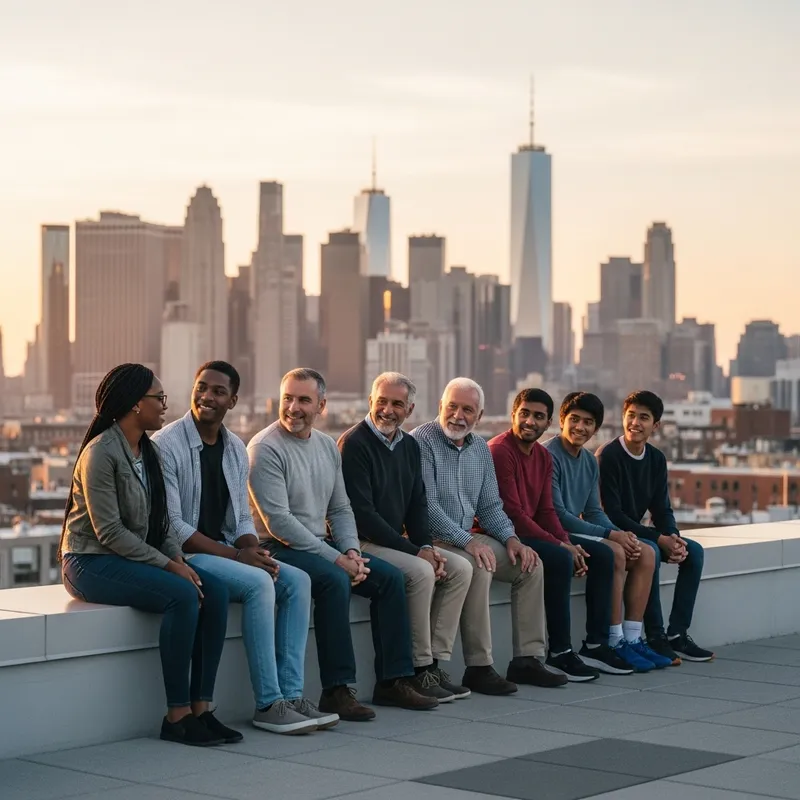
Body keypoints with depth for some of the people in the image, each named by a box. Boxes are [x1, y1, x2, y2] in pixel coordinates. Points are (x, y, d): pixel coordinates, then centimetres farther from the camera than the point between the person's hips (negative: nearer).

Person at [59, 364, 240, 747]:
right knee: (183, 595, -29)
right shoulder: (101, 452, -15)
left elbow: (160, 521, 12)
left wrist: (179, 559, -7)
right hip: (91, 562, -8)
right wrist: (169, 565, -21)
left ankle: (201, 707, -14)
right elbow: (109, 531, -21)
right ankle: (177, 715, -22)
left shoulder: (148, 451, 12)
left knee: (215, 590, -15)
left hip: (135, 558, 8)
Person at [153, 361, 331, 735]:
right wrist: (236, 555, -20)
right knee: (259, 584, -28)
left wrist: (254, 551, -10)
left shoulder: (236, 449, 11)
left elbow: (242, 519, 14)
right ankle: (268, 704, -24)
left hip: (226, 551, 8)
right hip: (183, 555, -7)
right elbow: (172, 525, -17)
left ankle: (291, 694, -15)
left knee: (297, 581, -12)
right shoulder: (166, 445, -12)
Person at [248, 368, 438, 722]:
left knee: (391, 577, -4)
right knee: (334, 580, -33)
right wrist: (336, 558, -20)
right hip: (278, 548, -8)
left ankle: (393, 680, 1)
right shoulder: (266, 448, -13)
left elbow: (341, 509, 16)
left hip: (321, 544, 8)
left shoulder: (328, 446, 12)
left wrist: (351, 551, -5)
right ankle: (336, 691, -28)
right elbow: (278, 522, -19)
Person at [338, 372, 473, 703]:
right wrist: (414, 551, -19)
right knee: (420, 573, -29)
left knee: (460, 568, -7)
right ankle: (419, 670, -19)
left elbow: (418, 504, 16)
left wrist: (426, 546, -5)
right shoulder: (354, 444, -13)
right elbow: (361, 514, -19)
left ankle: (436, 661, -6)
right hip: (362, 543, -8)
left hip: (397, 542, 8)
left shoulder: (409, 445, 13)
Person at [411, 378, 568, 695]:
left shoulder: (480, 449, 14)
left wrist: (510, 538, -3)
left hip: (469, 537, 8)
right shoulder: (422, 441, -10)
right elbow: (427, 506, -18)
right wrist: (468, 541, -25)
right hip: (432, 538, -8)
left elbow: (490, 506, 17)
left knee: (531, 565, -5)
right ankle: (478, 668, -28)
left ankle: (527, 659, -3)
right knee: (478, 567, -33)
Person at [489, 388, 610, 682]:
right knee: (559, 559, -32)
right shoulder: (499, 451, -16)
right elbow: (512, 514, -22)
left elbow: (545, 511, 10)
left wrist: (568, 543, -8)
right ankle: (560, 653, -24)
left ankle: (596, 644, 2)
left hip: (530, 533, 10)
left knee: (603, 554, 1)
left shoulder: (543, 456, 12)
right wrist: (560, 545, -21)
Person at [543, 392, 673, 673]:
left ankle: (631, 639, -6)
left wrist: (622, 534, -7)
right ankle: (611, 642, -21)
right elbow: (557, 514, -19)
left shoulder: (589, 462, 14)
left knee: (645, 554, -3)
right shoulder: (549, 456, -14)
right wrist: (610, 534, -20)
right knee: (614, 553, -28)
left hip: (577, 530, 9)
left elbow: (593, 512, 14)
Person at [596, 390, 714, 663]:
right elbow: (612, 514, -22)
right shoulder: (608, 456, -17)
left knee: (693, 551, -7)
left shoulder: (656, 459, 6)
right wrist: (659, 539, -25)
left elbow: (662, 509, 7)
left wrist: (673, 538, -16)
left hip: (637, 533, 8)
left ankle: (677, 634, -8)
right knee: (649, 551, -33)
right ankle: (655, 637, -27)